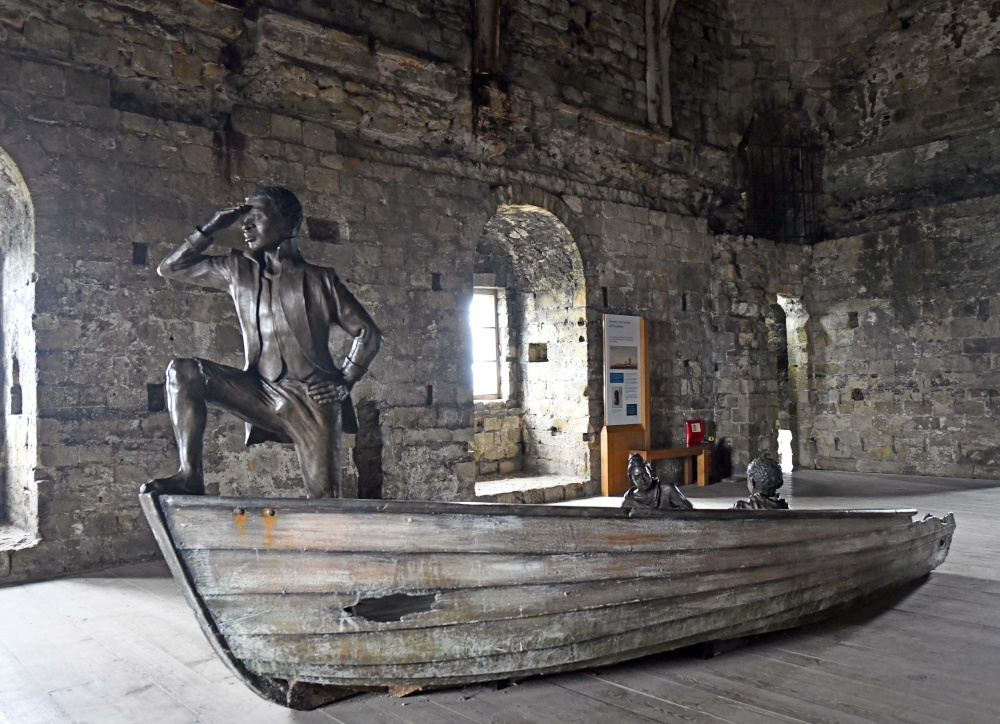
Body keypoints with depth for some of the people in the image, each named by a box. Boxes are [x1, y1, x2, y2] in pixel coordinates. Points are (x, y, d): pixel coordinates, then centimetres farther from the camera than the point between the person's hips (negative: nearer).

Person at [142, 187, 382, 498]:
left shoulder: (319, 280, 0)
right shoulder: (238, 271, 11)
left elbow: (369, 334, 4)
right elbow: (169, 268, 14)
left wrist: (344, 381, -8)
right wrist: (212, 227, 5)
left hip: (313, 400, -3)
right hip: (262, 395, 3)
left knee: (324, 498, -9)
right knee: (183, 371, -16)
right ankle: (190, 475, -18)